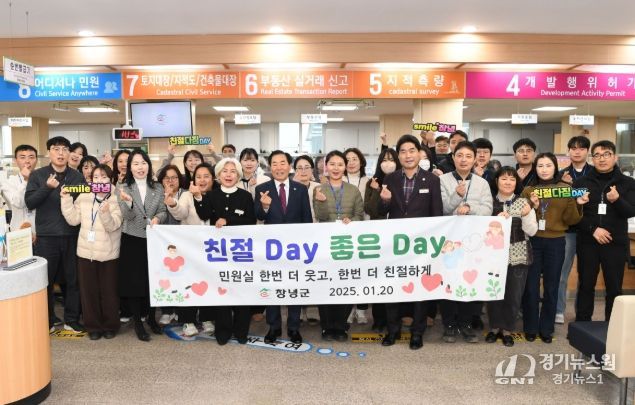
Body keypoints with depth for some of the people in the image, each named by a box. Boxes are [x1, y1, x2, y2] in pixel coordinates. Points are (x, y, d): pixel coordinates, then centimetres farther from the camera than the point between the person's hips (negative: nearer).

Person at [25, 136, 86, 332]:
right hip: (46, 236, -1)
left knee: (73, 279, 7)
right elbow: (29, 202, -6)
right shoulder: (37, 175, 2)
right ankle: (47, 320, 23)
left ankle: (71, 319, 19)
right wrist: (47, 187, -19)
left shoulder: (77, 176, 6)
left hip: (72, 235, 1)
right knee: (46, 279, 8)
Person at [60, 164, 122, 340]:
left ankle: (110, 325, 22)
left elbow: (112, 226, -17)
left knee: (108, 291, 6)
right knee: (88, 290, 9)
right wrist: (66, 200, -6)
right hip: (86, 251, 3)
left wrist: (105, 213, -35)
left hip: (108, 253, -3)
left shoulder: (116, 200, -7)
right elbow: (73, 220, 1)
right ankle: (93, 326, 23)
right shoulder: (83, 198, 5)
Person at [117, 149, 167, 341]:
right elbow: (128, 216, -12)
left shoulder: (158, 188, 4)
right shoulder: (124, 189, -2)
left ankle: (151, 317, 26)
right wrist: (128, 202, -33)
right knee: (133, 280, 3)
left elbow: (163, 211, 3)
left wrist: (157, 218, -20)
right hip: (131, 240, -2)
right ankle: (137, 321, 16)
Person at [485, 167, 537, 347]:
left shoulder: (523, 202, 2)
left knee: (514, 295, 6)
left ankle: (507, 330, 24)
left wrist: (527, 215, -18)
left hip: (518, 257, 0)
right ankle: (495, 327, 26)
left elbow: (532, 231, -2)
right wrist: (496, 219, -18)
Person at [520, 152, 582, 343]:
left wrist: (575, 204, -15)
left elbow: (571, 220, 1)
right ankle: (530, 327, 15)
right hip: (532, 242, 0)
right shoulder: (528, 190, 5)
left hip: (556, 242, 0)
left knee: (551, 286, 8)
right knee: (531, 285, 2)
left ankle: (546, 328, 20)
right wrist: (533, 206, -17)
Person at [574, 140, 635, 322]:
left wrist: (617, 200, -27)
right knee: (586, 285, 7)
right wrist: (593, 229, -13)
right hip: (588, 242, 0)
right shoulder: (581, 182, 2)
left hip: (616, 243, 0)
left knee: (614, 287, 6)